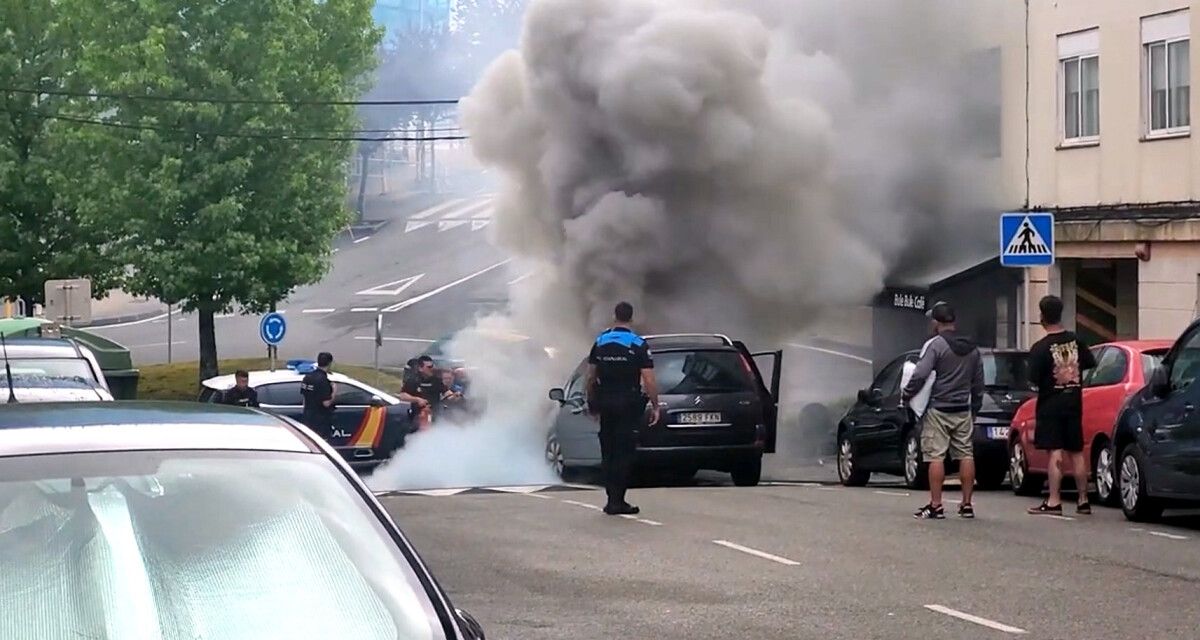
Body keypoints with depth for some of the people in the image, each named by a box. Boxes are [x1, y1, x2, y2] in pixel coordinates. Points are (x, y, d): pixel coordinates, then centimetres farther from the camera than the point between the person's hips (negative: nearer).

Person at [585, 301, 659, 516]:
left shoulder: (600, 342, 5)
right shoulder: (638, 345, -7)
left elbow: (591, 377, 9)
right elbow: (649, 381, -11)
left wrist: (591, 402, 20)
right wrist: (655, 407, -4)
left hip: (606, 402, 4)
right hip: (629, 403, -4)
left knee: (608, 452, 12)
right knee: (624, 453, -2)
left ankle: (612, 499, 13)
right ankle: (617, 501, -6)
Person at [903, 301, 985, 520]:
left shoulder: (935, 345, -11)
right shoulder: (972, 348, 12)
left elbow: (920, 375, -20)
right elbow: (979, 383, 17)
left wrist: (907, 393, -5)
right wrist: (975, 407, 25)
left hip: (938, 411, -6)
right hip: (963, 411, 6)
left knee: (936, 456, -5)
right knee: (966, 455, 7)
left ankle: (935, 506, -7)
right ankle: (967, 504, 8)